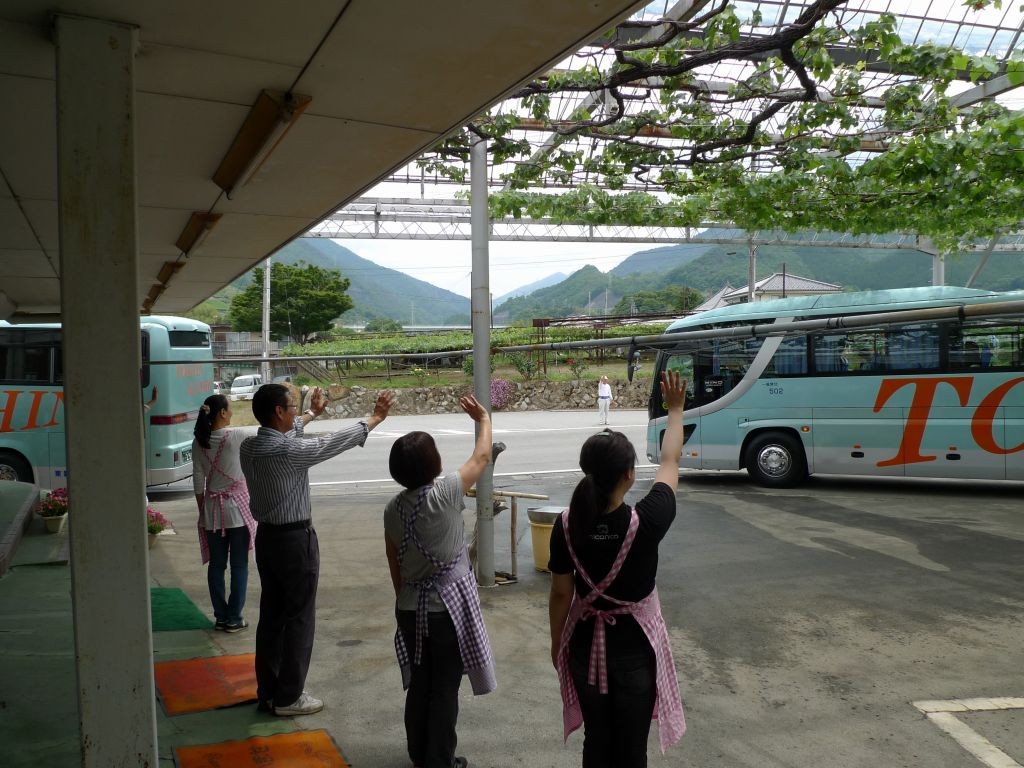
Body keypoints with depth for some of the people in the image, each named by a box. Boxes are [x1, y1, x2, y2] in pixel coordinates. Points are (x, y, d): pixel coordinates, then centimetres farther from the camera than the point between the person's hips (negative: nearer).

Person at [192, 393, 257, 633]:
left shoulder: (199, 442, -1)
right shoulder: (236, 437, -14)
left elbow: (198, 481, 3)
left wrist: (203, 511, 14)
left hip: (212, 509, 4)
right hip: (237, 508, -4)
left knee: (216, 564, 12)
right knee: (239, 565, 5)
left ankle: (221, 617, 18)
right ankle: (234, 618, 9)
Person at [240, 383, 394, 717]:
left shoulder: (248, 447, 0)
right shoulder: (289, 452, -24)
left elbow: (283, 434, 21)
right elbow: (338, 441, -13)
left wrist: (312, 413, 38)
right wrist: (375, 417, 1)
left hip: (266, 536, 8)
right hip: (295, 540, -8)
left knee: (271, 615, 15)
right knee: (299, 619, 4)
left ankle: (267, 691, 25)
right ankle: (288, 697, 13)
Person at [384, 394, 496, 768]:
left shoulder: (393, 509, -2)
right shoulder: (445, 493, -18)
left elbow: (395, 566, 7)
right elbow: (481, 458, -3)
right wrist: (484, 419, 12)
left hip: (410, 608, 5)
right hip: (448, 606, -5)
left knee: (419, 683, 19)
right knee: (445, 687, 8)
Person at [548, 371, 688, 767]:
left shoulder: (567, 526, -16)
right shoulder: (646, 523, -23)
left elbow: (561, 594, -5)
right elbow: (670, 463, -7)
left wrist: (557, 644, 11)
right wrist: (675, 409, 6)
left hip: (586, 645, 3)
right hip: (635, 647, -2)